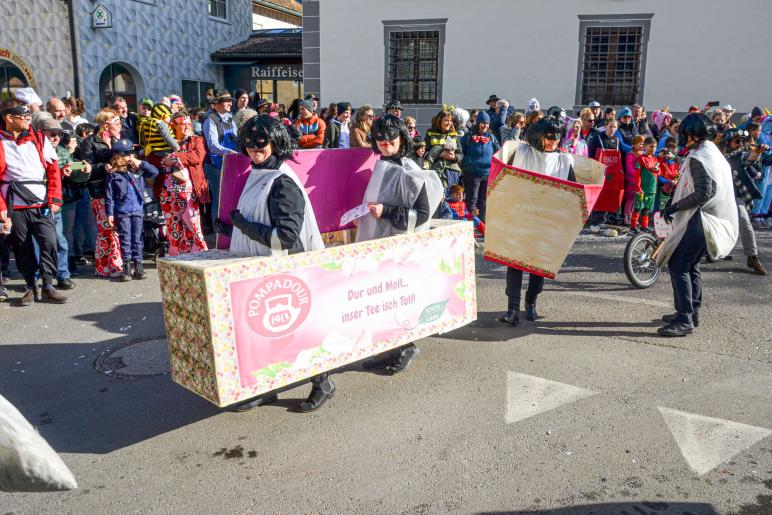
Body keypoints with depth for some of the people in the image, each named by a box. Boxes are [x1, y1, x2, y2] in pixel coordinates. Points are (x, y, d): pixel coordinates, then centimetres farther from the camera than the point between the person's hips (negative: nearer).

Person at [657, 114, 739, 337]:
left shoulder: (697, 158, -15)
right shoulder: (715, 153, 16)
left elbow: (704, 193, -23)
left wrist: (675, 206, -15)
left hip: (699, 220, -10)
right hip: (716, 220, 10)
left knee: (678, 265, -10)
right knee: (691, 265, 18)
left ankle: (685, 320, -12)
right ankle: (692, 312, 25)